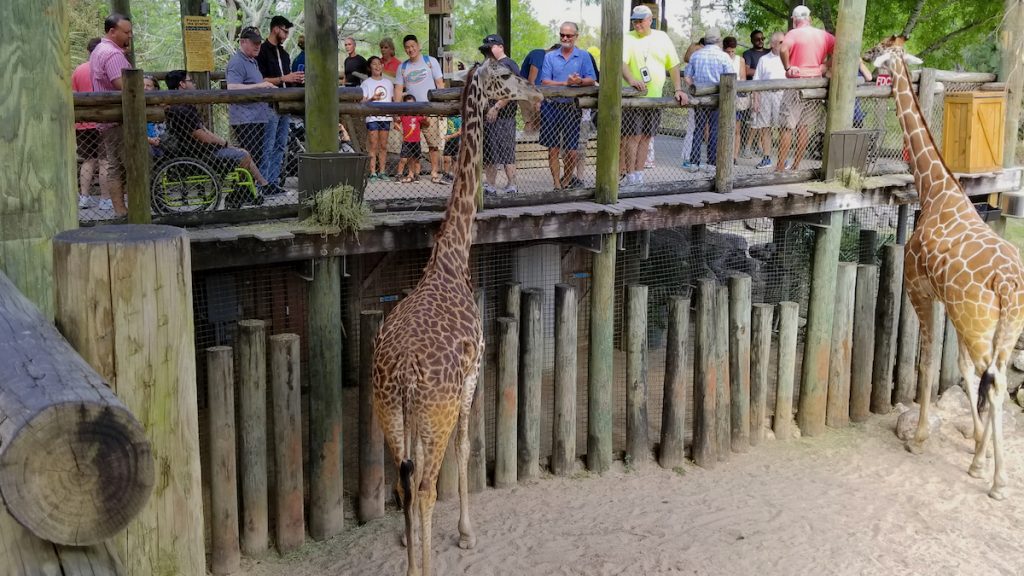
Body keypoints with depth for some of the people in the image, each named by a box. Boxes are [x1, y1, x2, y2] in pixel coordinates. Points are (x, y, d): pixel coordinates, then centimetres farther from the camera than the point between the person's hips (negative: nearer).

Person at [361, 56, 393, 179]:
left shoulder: (388, 82, 15)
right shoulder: (366, 83, 4)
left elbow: (393, 99, 17)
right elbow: (362, 101, -3)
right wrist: (372, 99, -22)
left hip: (386, 117, 3)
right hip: (372, 117, -3)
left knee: (383, 146, 4)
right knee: (373, 146, -6)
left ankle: (382, 171, 8)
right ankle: (373, 172, -6)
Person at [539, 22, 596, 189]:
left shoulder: (583, 56, 7)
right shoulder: (550, 56, 8)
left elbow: (591, 80, -2)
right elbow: (545, 82, -3)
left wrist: (580, 81, -23)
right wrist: (566, 83, -14)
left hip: (572, 107, 0)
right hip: (551, 106, 1)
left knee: (571, 150, 1)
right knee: (553, 149, 1)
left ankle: (567, 179, 23)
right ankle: (557, 185, 9)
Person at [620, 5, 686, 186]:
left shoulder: (662, 38, 9)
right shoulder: (627, 39, -2)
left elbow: (673, 65, 11)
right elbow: (621, 62, -17)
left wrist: (678, 90, 3)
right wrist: (631, 80, -36)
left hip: (655, 96, 4)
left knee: (646, 137, 8)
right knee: (634, 136, -8)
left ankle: (639, 174, 15)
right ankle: (630, 176, -2)